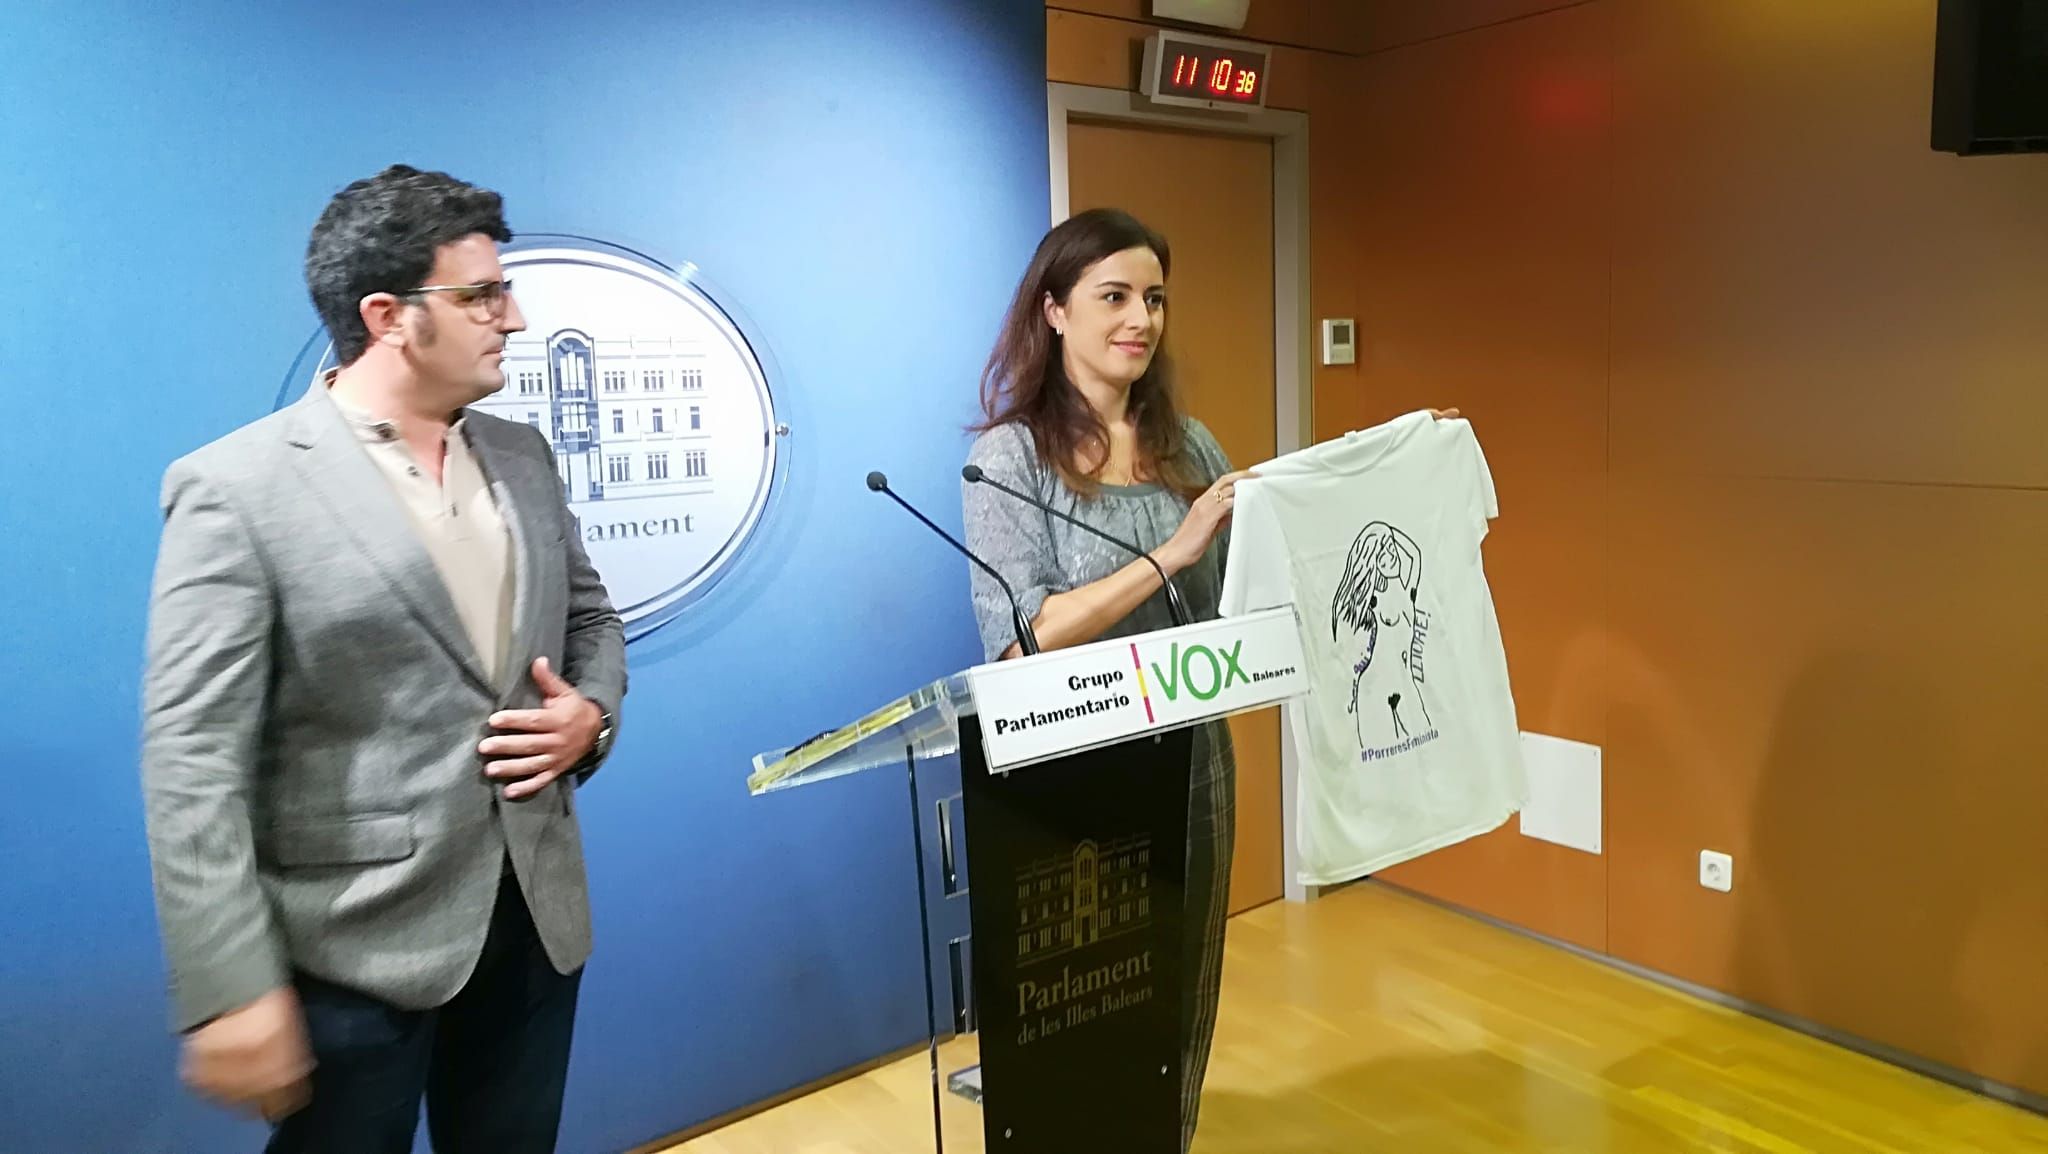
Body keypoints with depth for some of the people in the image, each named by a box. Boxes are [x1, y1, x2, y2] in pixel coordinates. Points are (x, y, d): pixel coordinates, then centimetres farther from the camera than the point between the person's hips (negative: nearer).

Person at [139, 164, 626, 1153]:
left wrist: (591, 714, -4)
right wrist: (231, 992, -18)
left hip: (534, 922, 6)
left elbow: (589, 616, 17)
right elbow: (193, 764, -15)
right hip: (356, 951, -5)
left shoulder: (521, 457, 6)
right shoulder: (237, 488, -13)